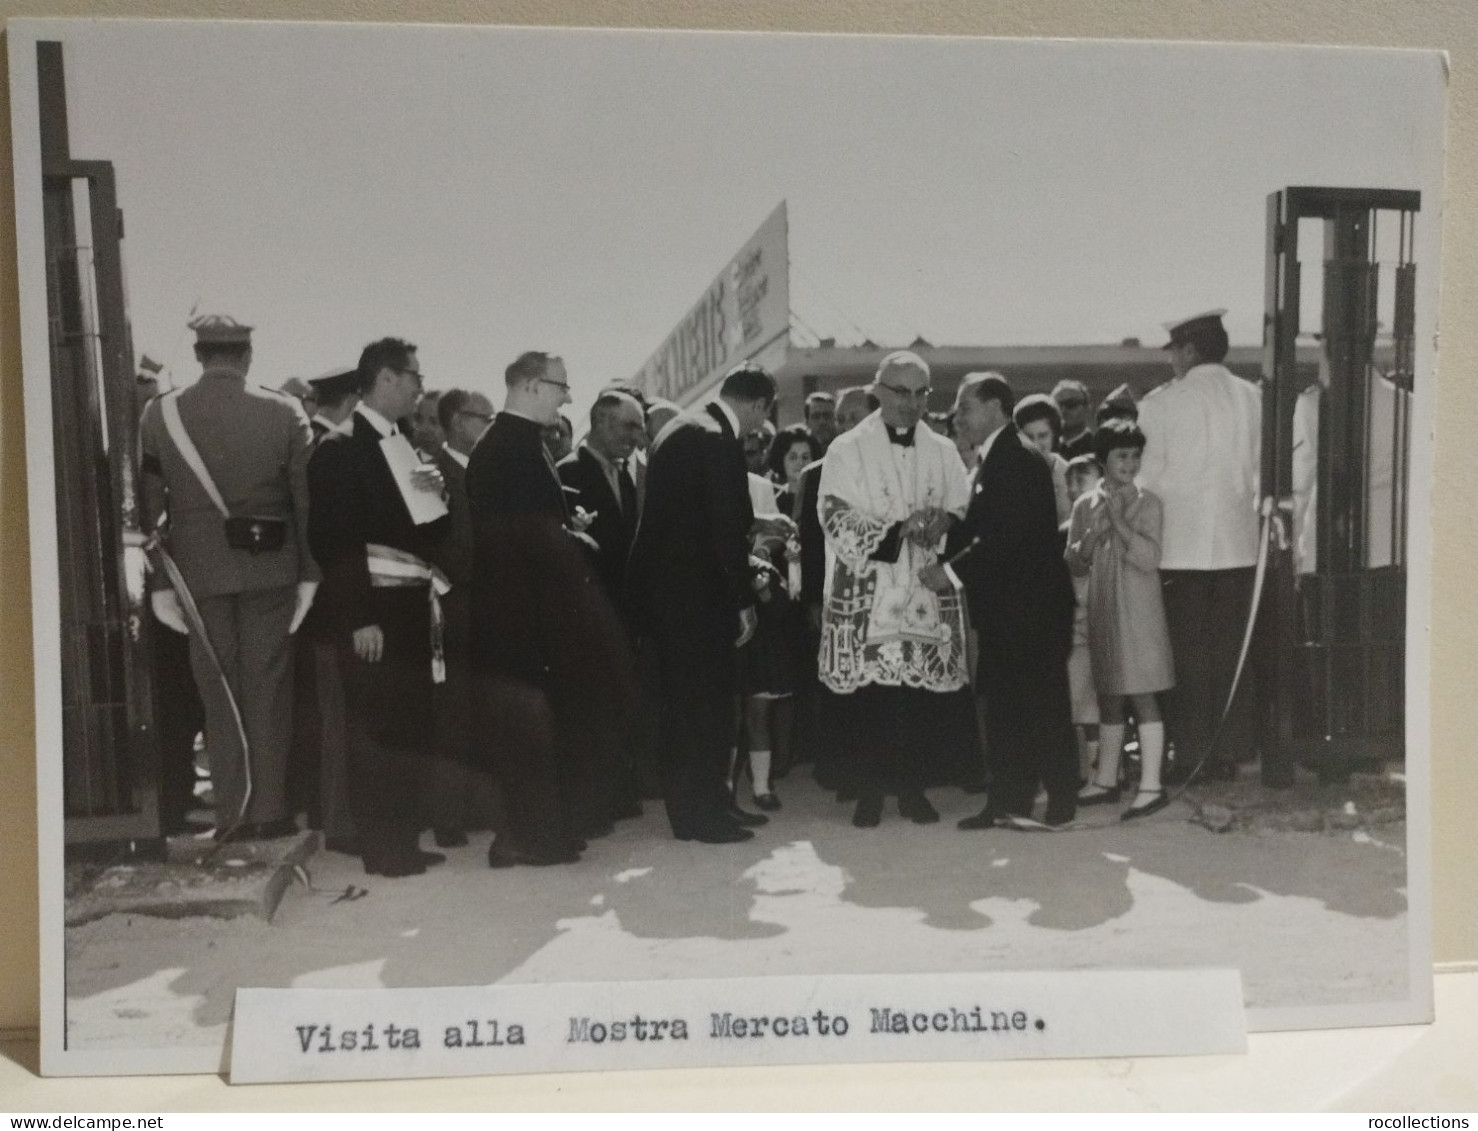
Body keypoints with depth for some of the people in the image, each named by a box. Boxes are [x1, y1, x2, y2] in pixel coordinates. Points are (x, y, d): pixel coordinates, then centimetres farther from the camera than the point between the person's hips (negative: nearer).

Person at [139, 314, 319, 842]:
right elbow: (307, 499, -5)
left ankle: (233, 814, 15)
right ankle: (270, 810, 12)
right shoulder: (283, 412, -5)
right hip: (271, 570, -1)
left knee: (219, 694, 10)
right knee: (268, 690, 8)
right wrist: (310, 575, 0)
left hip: (198, 572, 1)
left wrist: (159, 583, 4)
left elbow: (149, 505, -1)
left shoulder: (159, 415, -1)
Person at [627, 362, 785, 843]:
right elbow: (726, 529, -19)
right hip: (695, 593, -10)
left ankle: (690, 809, 27)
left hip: (659, 586, 10)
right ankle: (703, 815, 10)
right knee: (709, 702, 2)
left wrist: (753, 524, 26)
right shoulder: (720, 442, -16)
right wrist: (744, 602, -12)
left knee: (684, 702, 17)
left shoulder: (680, 429, 13)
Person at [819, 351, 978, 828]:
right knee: (868, 695, -4)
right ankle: (869, 792, 9)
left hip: (928, 594, 3)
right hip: (865, 597, -3)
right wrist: (900, 529, -18)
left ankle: (913, 787, 14)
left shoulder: (943, 452, 12)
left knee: (924, 696, 0)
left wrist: (944, 524, -10)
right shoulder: (846, 451, 2)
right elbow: (838, 526, -6)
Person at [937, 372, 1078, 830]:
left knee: (1042, 701, -1)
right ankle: (1009, 800, 18)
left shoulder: (1018, 457, -14)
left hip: (1031, 603, -10)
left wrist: (952, 572, -20)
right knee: (1003, 701, 11)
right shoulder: (996, 458, 16)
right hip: (1009, 604, 10)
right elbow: (977, 528, 14)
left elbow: (1009, 534, -22)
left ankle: (1061, 801, 10)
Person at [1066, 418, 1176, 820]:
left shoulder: (1147, 504, -4)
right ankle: (1106, 779, 21)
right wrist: (1091, 535, -11)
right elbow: (1074, 564, 7)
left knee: (1142, 694, -5)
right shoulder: (1086, 505, 8)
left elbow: (1149, 559, -14)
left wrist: (1118, 520, -16)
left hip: (1138, 611, -5)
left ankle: (1151, 785, -1)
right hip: (1102, 610, 5)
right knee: (1108, 696, 12)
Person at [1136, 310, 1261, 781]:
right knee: (1231, 652, 10)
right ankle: (1229, 751, 15)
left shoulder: (1161, 404, -9)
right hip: (1238, 543, 3)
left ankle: (1188, 753, 8)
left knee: (1186, 653, 5)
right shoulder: (1252, 398, 1)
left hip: (1180, 544, -3)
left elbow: (1147, 476, -6)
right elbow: (1262, 468, 6)